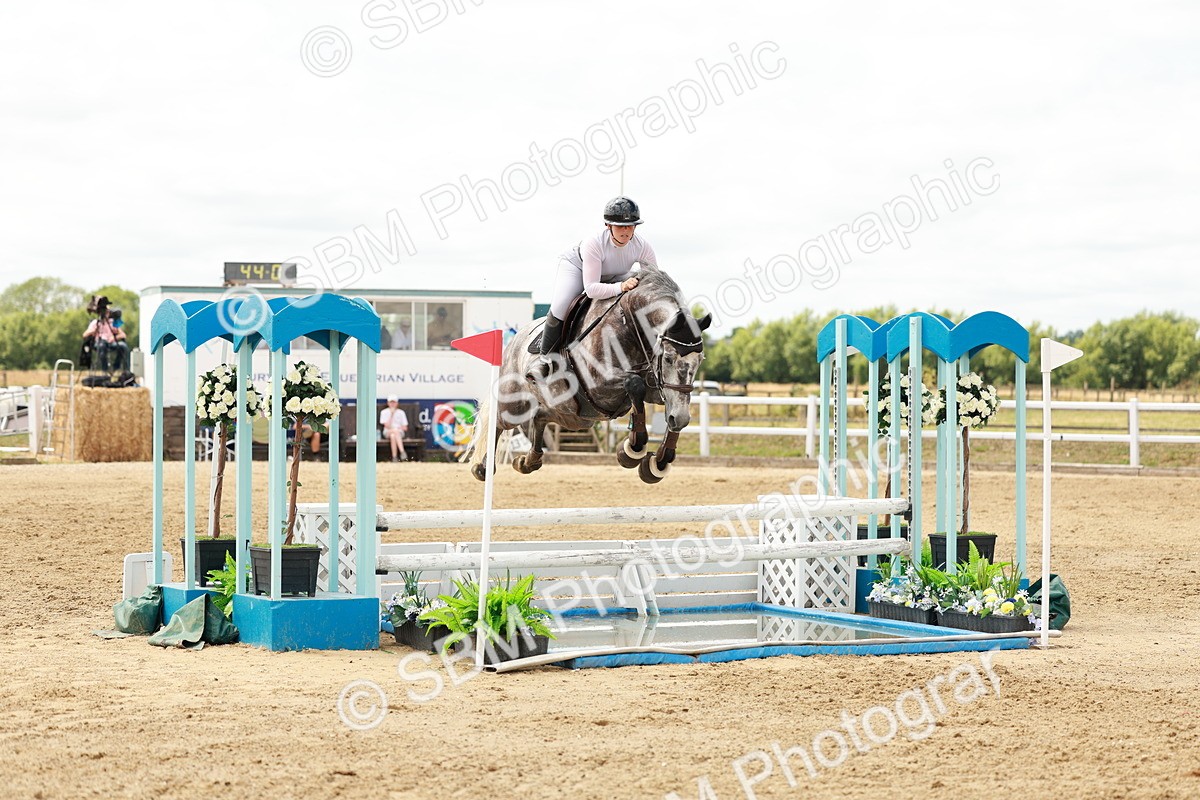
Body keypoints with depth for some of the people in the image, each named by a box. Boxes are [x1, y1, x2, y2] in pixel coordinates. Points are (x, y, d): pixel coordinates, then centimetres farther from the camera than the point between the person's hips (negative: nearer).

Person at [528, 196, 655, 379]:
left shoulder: (642, 246, -31)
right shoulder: (594, 244, -42)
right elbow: (591, 288, -46)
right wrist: (620, 287, -59)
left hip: (615, 276, 4)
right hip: (576, 266, -4)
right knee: (559, 307, -27)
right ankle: (544, 358, -6)